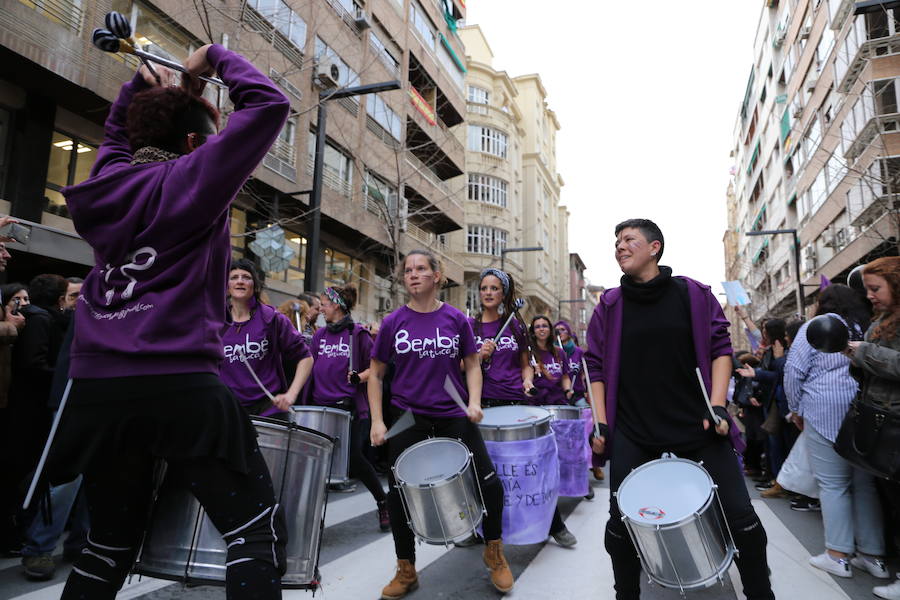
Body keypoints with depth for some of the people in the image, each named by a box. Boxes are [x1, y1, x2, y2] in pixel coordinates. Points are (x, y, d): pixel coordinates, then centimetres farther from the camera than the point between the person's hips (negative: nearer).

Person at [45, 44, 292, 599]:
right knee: (259, 527, 0)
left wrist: (141, 86, 27)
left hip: (99, 386, 8)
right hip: (180, 384, -7)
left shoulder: (110, 182, 14)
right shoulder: (195, 180, -2)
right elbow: (270, 105, -2)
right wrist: (216, 57, 11)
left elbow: (118, 131, 38)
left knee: (113, 539, 22)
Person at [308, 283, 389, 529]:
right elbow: (311, 367, 19)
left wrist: (359, 377, -19)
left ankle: (383, 502, 12)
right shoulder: (319, 335, 13)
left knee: (354, 457, -9)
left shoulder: (357, 333, -2)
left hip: (350, 406, -5)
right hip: (322, 404, 5)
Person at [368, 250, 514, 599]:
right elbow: (376, 374, 4)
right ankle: (406, 571, 30)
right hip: (407, 419, 0)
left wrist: (474, 402, -9)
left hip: (454, 416, 0)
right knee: (399, 493, 7)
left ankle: (494, 551, 30)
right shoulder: (393, 322, -2)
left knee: (489, 483, 2)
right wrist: (377, 421, -3)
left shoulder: (456, 319, -1)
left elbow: (472, 365, 7)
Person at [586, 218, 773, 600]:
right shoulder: (609, 305, 4)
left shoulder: (694, 295, 3)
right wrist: (601, 424, 0)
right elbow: (596, 367, 6)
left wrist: (717, 405, -6)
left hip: (698, 425, 0)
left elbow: (720, 349, 5)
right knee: (621, 522, 5)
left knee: (739, 514, 3)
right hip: (632, 434, 1)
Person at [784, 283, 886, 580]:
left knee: (833, 485, 1)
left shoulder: (815, 327, -3)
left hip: (826, 414, -5)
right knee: (865, 484, 11)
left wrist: (797, 410, 5)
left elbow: (794, 372, -7)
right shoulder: (868, 328, 13)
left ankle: (838, 555, 4)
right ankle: (873, 556, 18)